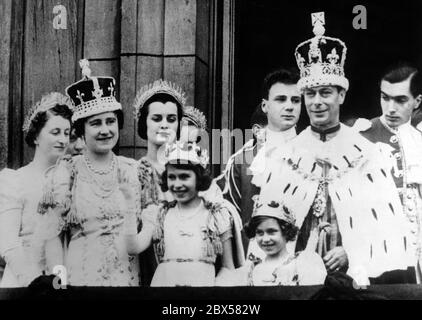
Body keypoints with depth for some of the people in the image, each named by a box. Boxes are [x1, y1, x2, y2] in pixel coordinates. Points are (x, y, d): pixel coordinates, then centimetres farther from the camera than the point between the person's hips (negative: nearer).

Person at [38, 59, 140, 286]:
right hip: (81, 278, -3)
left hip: (129, 277, 3)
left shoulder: (132, 170, 3)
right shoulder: (66, 172, -4)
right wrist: (61, 281, -11)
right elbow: (50, 236, -4)